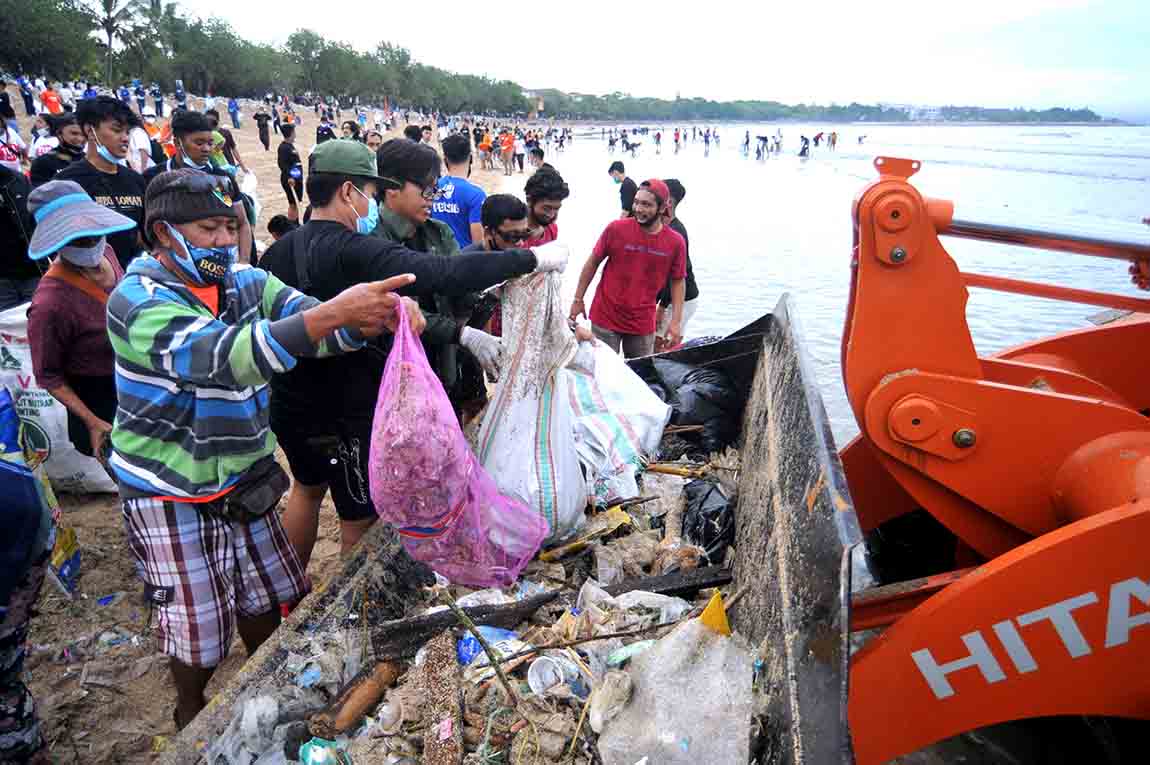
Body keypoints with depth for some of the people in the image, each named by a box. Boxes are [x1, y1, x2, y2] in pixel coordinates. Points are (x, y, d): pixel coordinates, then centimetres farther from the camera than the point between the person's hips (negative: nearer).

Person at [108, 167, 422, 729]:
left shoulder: (245, 282, -3)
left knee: (265, 598, 19)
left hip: (245, 480, 5)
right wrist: (335, 311, -48)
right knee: (197, 626, 10)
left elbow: (313, 327, -11)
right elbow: (225, 356, -39)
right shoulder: (137, 302, -22)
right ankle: (192, 716, 41)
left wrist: (377, 316, -34)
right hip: (173, 495, -5)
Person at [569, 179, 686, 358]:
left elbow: (678, 281, 4)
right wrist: (578, 300, 1)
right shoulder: (615, 229, -10)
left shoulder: (675, 242, -6)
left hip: (643, 324, 2)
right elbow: (593, 263, 0)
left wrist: (676, 321, -1)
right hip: (605, 318, -1)